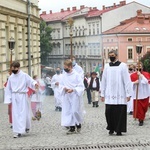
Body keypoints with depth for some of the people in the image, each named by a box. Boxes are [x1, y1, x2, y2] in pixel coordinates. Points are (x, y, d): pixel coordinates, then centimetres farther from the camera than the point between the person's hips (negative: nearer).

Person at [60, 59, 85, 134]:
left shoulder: (76, 75, -9)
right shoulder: (64, 75, 5)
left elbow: (81, 86, -9)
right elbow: (61, 84, 15)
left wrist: (73, 89, -22)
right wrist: (64, 88, -7)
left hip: (75, 96, -5)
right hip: (66, 96, 5)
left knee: (75, 111, -4)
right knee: (68, 111, 3)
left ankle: (78, 124, 23)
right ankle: (72, 128, 10)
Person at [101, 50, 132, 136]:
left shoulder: (123, 66, 0)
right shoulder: (107, 66, 10)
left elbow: (127, 80, -3)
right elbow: (103, 81, 12)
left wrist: (128, 94, -7)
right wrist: (102, 94, 9)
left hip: (120, 95, -3)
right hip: (109, 95, 3)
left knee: (120, 112, -3)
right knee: (109, 112, -1)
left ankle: (119, 130, 7)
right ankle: (111, 128, 16)